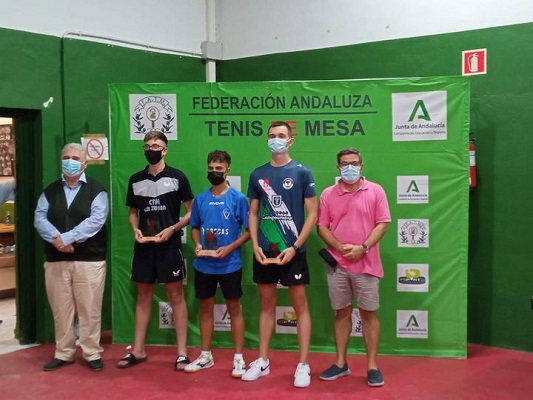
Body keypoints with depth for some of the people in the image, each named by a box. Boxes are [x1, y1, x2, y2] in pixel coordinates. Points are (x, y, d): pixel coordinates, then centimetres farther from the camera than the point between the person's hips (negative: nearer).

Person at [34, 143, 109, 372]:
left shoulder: (96, 190, 0)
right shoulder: (50, 191, 13)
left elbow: (96, 221, -13)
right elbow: (39, 218, 1)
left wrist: (65, 238, -19)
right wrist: (56, 239, -18)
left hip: (89, 259, -3)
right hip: (55, 260, 4)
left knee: (89, 309, 1)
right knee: (60, 309, 9)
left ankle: (92, 354, 13)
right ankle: (63, 354, 22)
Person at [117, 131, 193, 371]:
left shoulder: (177, 177, -2)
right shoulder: (135, 180, 9)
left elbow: (191, 212, -1)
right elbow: (132, 212, 17)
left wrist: (172, 229, -14)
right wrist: (135, 230, -3)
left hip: (170, 245, -4)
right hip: (144, 246, 4)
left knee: (176, 296, 1)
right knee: (143, 296, 11)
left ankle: (182, 353, 6)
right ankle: (138, 351, 19)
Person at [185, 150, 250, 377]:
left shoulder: (238, 198, -7)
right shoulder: (200, 199, 4)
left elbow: (248, 230, -5)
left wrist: (229, 248, -17)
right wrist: (197, 245, -5)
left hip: (230, 265, -4)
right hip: (203, 265, 4)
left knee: (234, 308, 5)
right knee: (206, 307, 13)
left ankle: (238, 358, 14)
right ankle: (205, 356, 25)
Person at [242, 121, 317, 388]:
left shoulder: (302, 172, -3)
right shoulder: (258, 174, 7)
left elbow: (313, 214, -4)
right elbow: (253, 213, 12)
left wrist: (294, 247, -12)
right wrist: (255, 245, -2)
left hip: (292, 252, -3)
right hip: (264, 252, 4)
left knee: (300, 305, 3)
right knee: (267, 304, 12)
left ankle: (304, 365, 10)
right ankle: (262, 361, 22)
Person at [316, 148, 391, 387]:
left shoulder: (375, 191, 0)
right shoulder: (328, 194, 4)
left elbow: (382, 224, -3)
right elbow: (321, 227, 2)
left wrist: (363, 247, -15)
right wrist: (341, 247, -12)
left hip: (366, 264, -1)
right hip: (337, 264, 2)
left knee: (369, 314, 5)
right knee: (342, 313, 11)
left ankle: (372, 365, 14)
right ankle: (341, 363, 20)